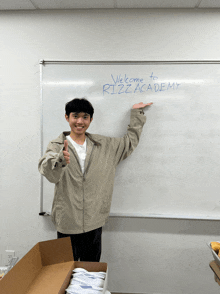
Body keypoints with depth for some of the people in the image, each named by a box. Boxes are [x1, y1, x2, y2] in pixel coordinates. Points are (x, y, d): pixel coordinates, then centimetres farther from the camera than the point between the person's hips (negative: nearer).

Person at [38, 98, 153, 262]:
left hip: (94, 223, 3)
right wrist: (61, 160, -46)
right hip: (68, 224, -3)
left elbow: (130, 142, 19)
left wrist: (137, 113, 20)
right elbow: (48, 171, -24)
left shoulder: (104, 145, 8)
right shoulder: (57, 146, -4)